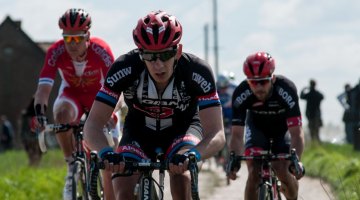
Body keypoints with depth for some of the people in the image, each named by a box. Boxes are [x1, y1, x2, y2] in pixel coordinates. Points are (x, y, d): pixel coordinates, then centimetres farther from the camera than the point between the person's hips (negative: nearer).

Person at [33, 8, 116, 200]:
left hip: (98, 95, -1)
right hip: (71, 93, 1)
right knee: (62, 114, -34)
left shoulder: (101, 50, -31)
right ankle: (72, 167, -19)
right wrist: (39, 115, -48)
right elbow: (44, 87, -33)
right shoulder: (56, 52, -27)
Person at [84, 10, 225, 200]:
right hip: (139, 133, 1)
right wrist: (105, 152, -52)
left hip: (182, 129, -1)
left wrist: (193, 155, -57)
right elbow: (92, 124, -30)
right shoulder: (124, 68, -31)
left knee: (181, 173, -33)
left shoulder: (197, 71, -32)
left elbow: (217, 135, -36)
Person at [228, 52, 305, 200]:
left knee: (283, 171, -18)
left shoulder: (286, 90, -36)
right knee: (254, 173, -20)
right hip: (257, 127, 1)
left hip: (283, 127, -1)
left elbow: (296, 132, -38)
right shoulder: (241, 94, -32)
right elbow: (237, 134, -31)